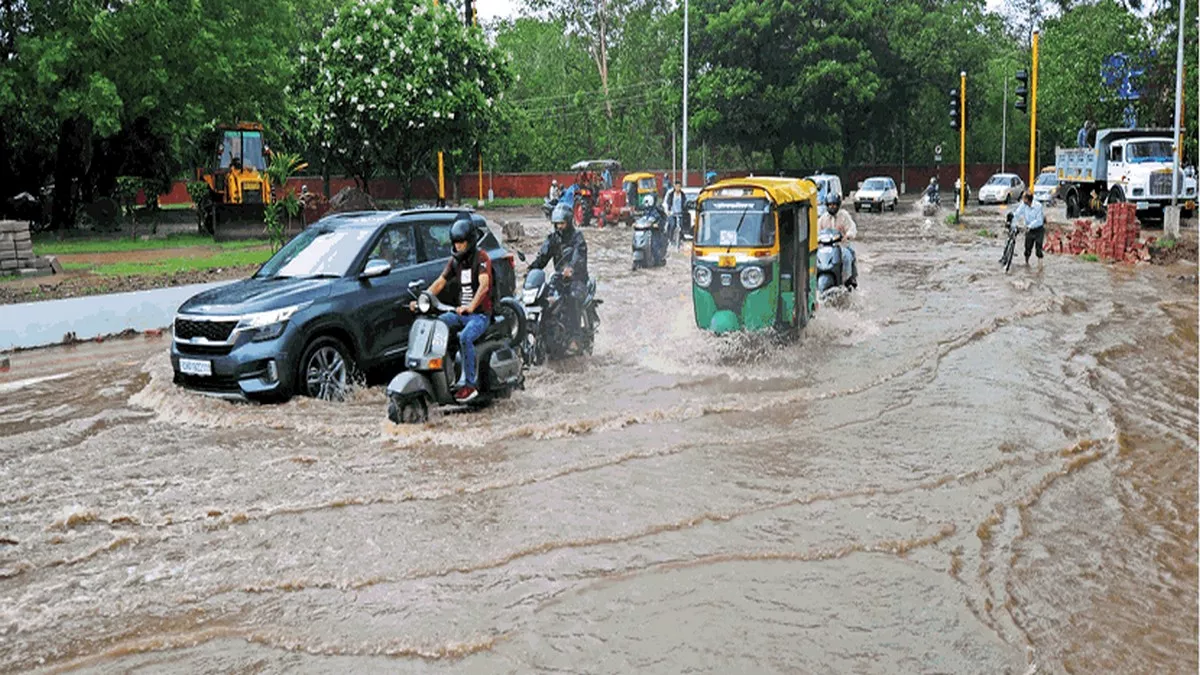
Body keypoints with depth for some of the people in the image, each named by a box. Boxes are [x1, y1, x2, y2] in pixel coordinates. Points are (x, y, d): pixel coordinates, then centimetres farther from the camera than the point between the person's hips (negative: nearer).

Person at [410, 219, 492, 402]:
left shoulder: (481, 257, -9)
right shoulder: (455, 260, 13)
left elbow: (484, 284, -26)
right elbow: (440, 283, 10)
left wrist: (471, 306, -42)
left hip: (480, 314, -7)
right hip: (461, 312, 7)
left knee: (465, 337, -34)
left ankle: (470, 384, -30)